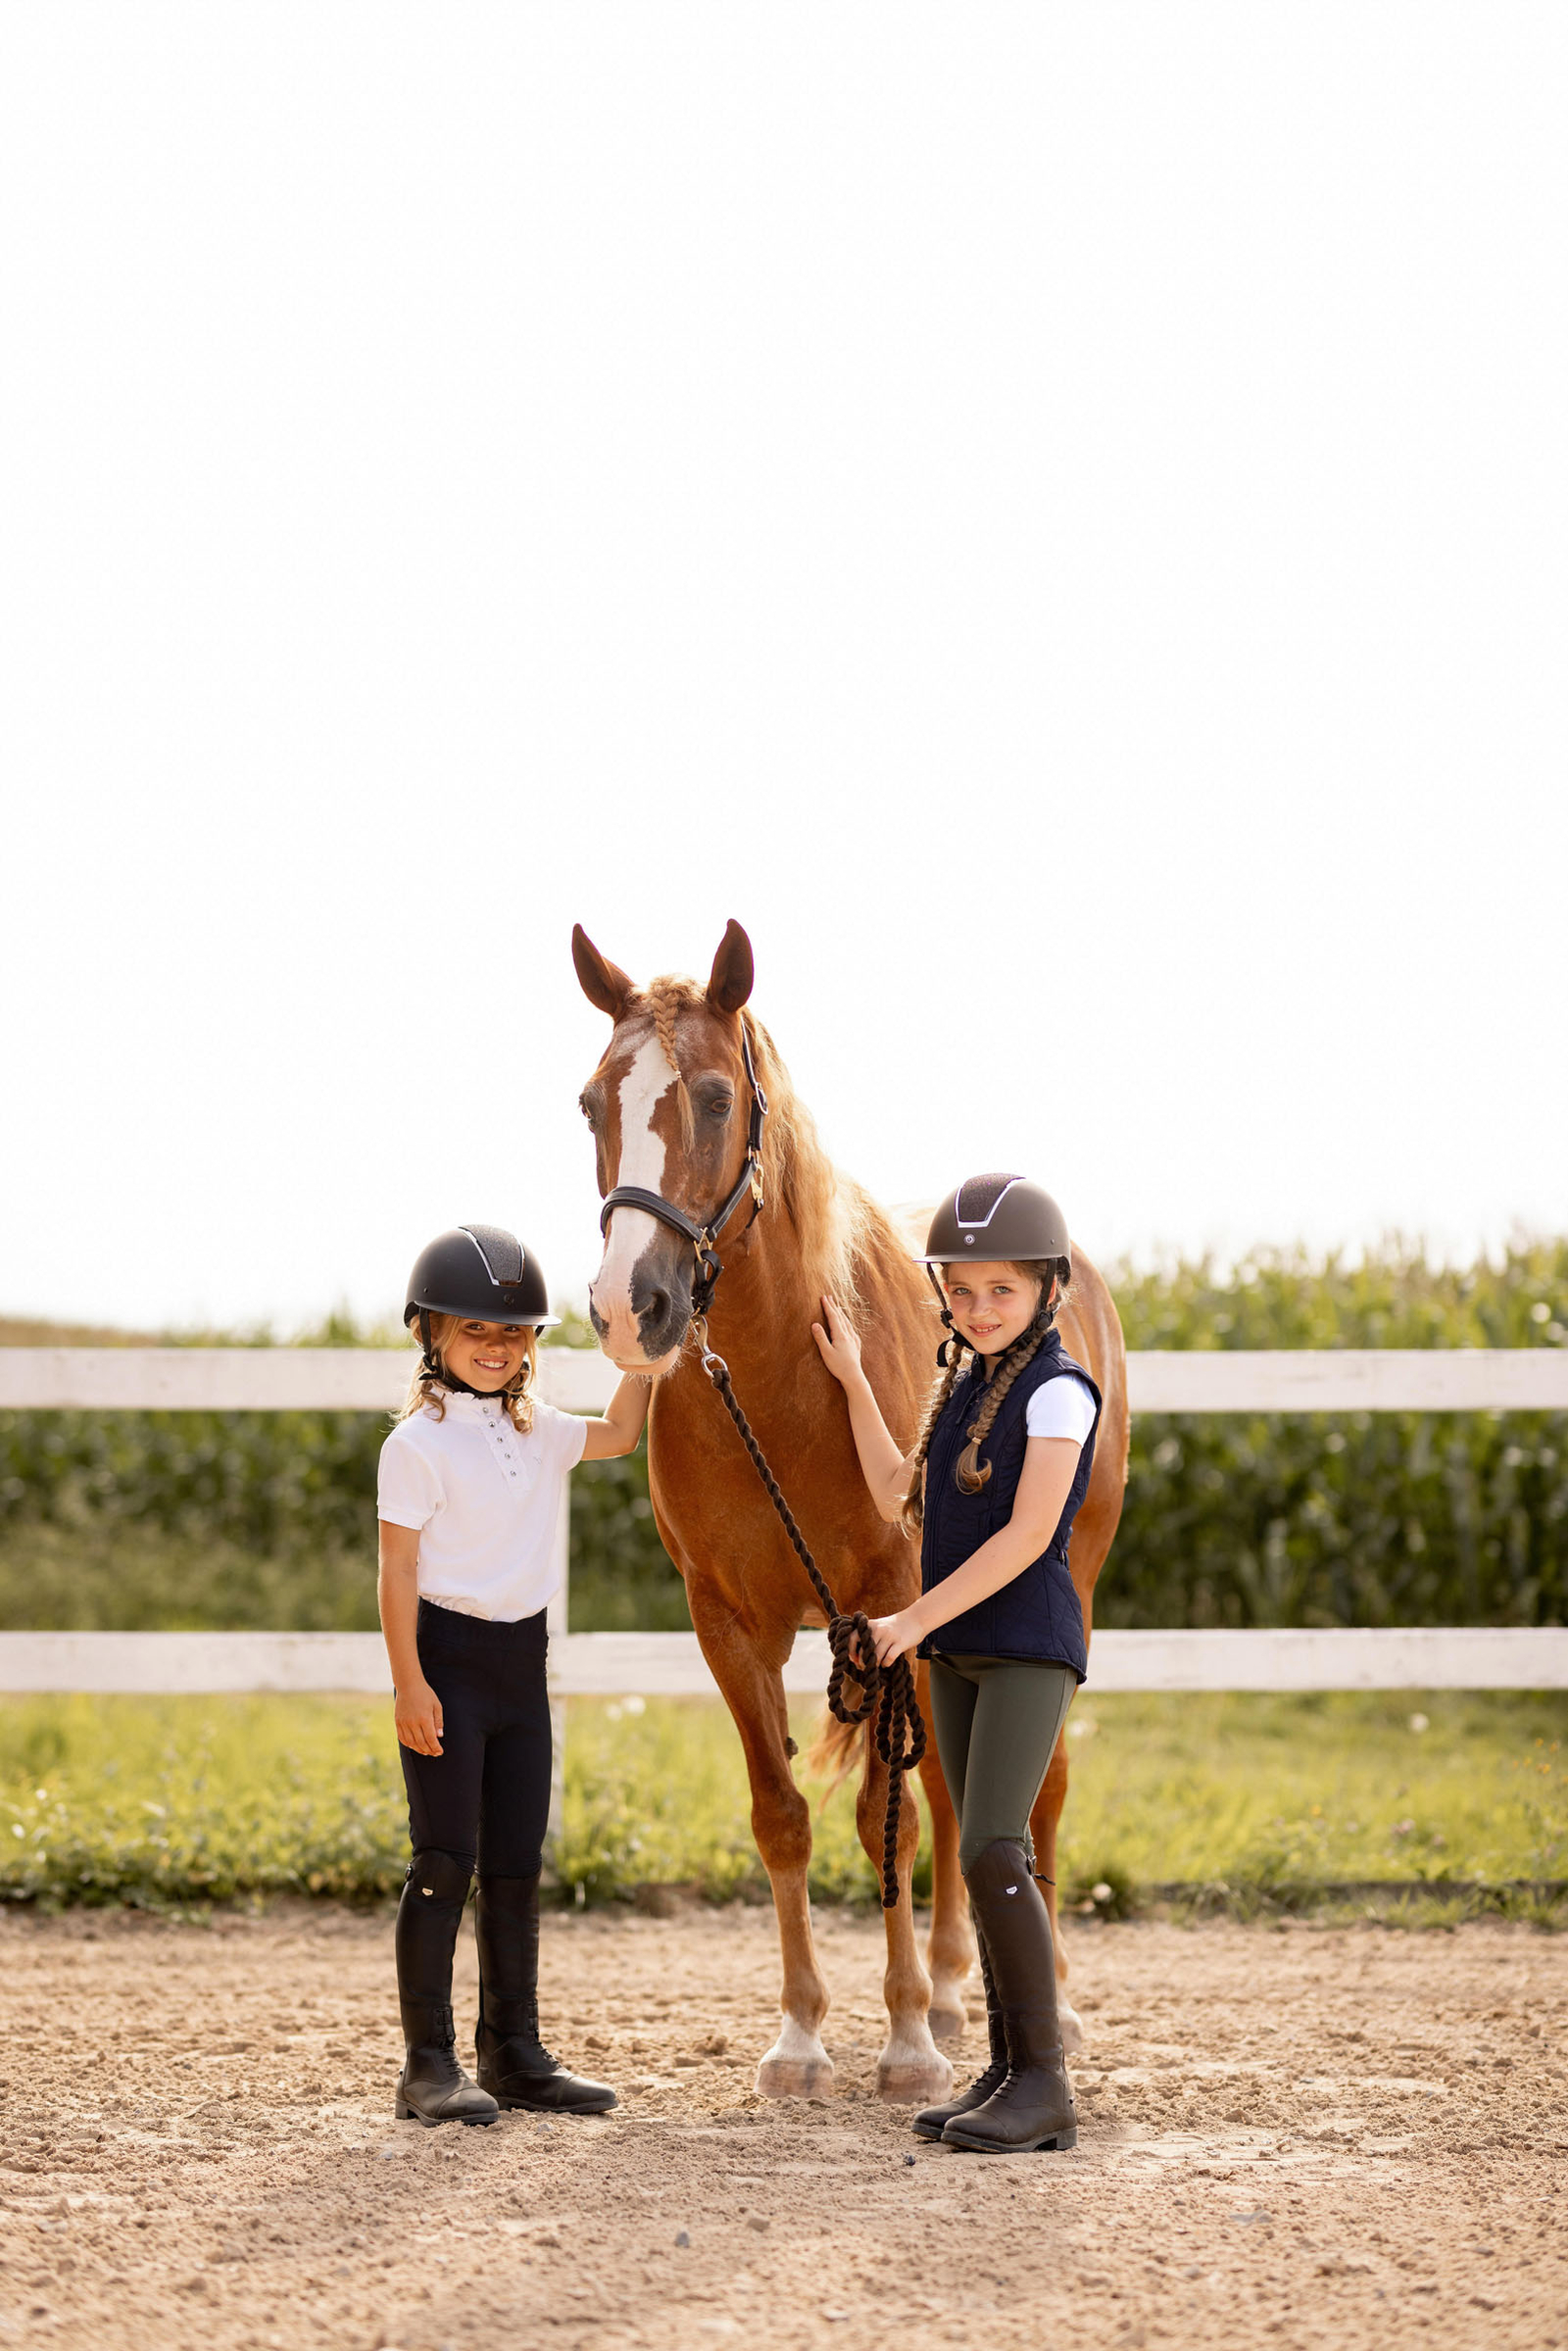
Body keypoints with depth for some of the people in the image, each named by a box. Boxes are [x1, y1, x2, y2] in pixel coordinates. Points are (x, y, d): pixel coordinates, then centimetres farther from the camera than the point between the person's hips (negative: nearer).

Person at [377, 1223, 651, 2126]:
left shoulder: (538, 1435, 9)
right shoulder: (419, 1444, -10)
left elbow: (619, 1433, 26)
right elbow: (398, 1571, -12)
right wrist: (410, 1684, -17)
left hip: (521, 1660, 7)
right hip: (448, 1656, -7)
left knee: (517, 1865, 10)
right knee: (445, 1860, -6)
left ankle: (516, 2052, 17)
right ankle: (430, 2063, -3)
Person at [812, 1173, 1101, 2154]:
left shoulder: (1058, 1389, -12)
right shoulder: (964, 1385, 14)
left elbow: (1027, 1533, -19)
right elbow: (904, 1501, 20)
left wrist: (916, 1618, -17)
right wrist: (852, 1380, 19)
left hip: (1028, 1643, -8)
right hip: (958, 1650, 8)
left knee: (990, 1851, -17)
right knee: (987, 1863, 9)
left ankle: (1046, 2083, -15)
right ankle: (1009, 2071, 13)